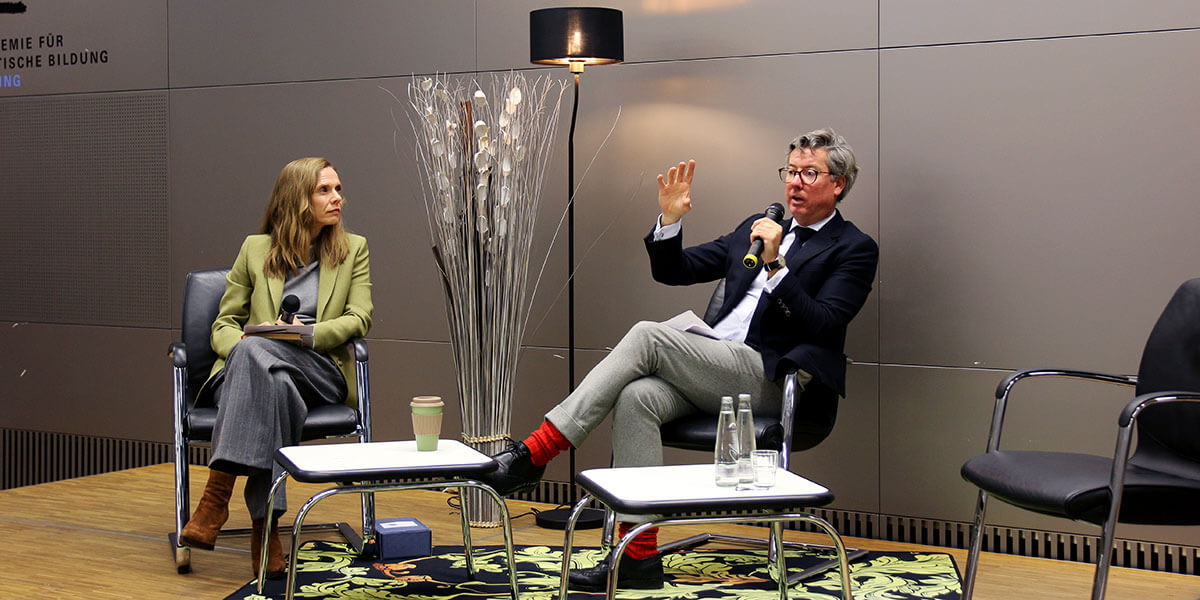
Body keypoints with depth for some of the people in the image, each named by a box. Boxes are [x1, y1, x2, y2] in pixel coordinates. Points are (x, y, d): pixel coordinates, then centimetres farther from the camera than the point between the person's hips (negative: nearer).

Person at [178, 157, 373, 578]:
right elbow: (225, 323, 14)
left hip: (320, 371, -1)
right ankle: (265, 523, -44)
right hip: (256, 368, 1)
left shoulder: (353, 249, 16)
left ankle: (218, 493, -43)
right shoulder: (255, 249, 16)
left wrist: (304, 331, -14)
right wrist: (239, 351, -11)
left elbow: (358, 318, 4)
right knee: (273, 385, -40)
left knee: (255, 350, -36)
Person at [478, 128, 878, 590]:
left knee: (647, 336, -25)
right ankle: (639, 556, -24)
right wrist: (670, 220, 4)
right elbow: (673, 271, 22)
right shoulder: (757, 228, 24)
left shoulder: (854, 249, 5)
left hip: (768, 379, -6)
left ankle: (535, 453, -25)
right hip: (712, 373, 6)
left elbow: (823, 325, -11)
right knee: (635, 397, -26)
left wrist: (775, 264, -19)